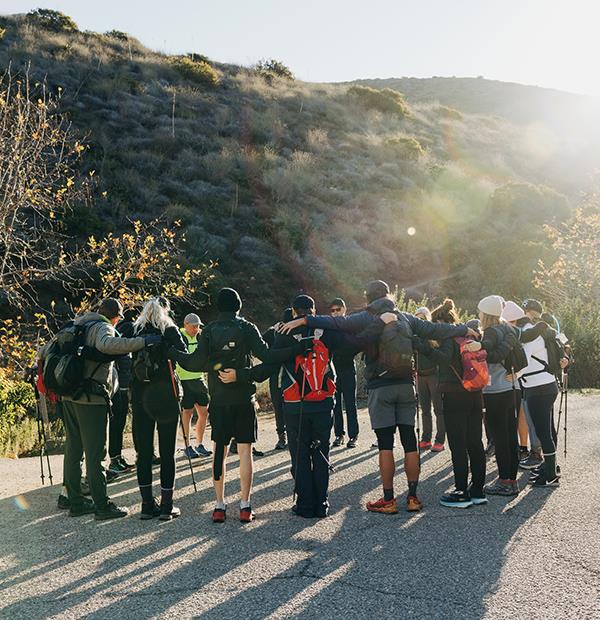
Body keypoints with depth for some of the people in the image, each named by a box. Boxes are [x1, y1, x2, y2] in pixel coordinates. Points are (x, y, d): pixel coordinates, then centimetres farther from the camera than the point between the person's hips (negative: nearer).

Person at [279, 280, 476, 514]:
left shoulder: (366, 319, -2)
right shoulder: (406, 318, 10)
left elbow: (336, 323, -16)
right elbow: (434, 330, 14)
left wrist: (303, 320, -21)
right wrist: (464, 330, 28)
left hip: (380, 388, -4)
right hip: (406, 385, 4)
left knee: (385, 444, 0)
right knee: (410, 441, 7)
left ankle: (388, 500, 4)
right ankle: (413, 497, 12)